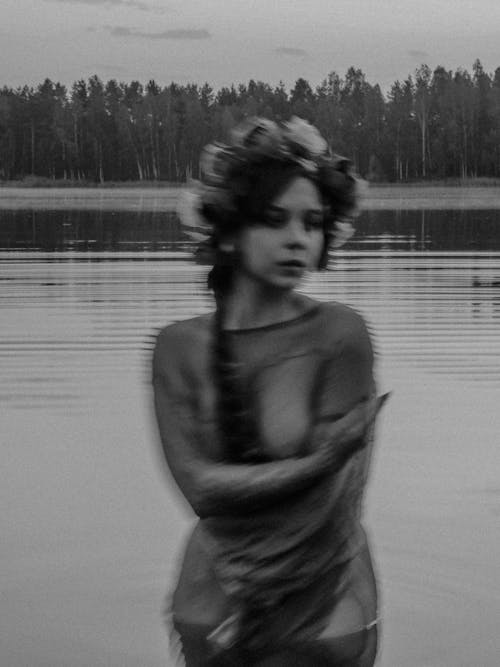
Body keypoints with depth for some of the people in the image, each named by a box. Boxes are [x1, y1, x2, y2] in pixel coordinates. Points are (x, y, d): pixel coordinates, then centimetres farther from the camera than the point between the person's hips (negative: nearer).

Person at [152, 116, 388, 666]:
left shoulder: (338, 334, -11)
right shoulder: (181, 347, -2)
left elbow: (331, 503, -15)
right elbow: (199, 486, -13)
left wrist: (251, 614, -13)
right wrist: (318, 461, -21)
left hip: (318, 615, -2)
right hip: (211, 610, 3)